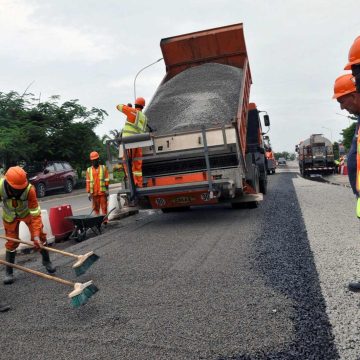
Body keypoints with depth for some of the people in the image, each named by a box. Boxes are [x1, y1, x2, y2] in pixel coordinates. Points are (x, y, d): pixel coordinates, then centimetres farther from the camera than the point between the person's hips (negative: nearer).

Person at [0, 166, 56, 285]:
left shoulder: (30, 189, -38)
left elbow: (35, 214, -33)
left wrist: (36, 235, -37)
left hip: (27, 212, -1)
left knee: (40, 236, -5)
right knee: (11, 242, 2)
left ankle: (46, 261, 18)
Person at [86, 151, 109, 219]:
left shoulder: (103, 168, 6)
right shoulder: (89, 170, 9)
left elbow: (106, 180, 4)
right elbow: (88, 182, 6)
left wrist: (107, 190, -1)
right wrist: (88, 192, 1)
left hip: (102, 192, -1)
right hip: (94, 193, 1)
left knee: (104, 206, 0)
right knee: (96, 207, 5)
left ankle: (105, 219, 6)